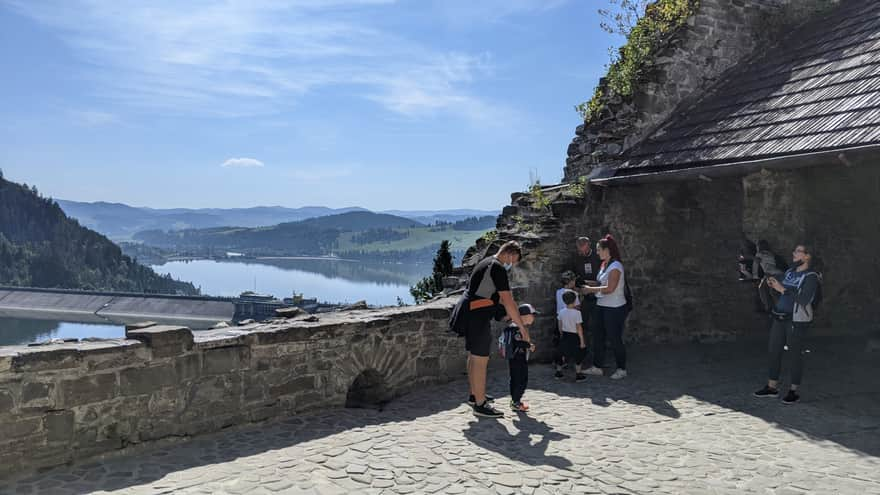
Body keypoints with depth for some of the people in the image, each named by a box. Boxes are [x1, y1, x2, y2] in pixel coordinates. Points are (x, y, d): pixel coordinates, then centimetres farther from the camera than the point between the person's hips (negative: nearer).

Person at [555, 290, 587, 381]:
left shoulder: (561, 312, -3)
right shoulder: (576, 312, -18)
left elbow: (560, 326, 7)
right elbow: (579, 328, -16)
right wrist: (582, 340, -10)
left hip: (564, 336, 5)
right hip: (574, 336, -5)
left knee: (562, 354, 17)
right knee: (577, 356, 9)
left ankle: (558, 372, 26)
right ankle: (578, 375, 13)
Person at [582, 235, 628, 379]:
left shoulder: (615, 266, -16)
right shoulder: (604, 265, 10)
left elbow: (610, 288, -22)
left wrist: (590, 289, -15)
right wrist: (588, 286, 6)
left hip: (614, 308, -9)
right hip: (602, 306, 9)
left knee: (615, 339, 2)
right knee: (598, 337, 12)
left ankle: (622, 369, 17)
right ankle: (597, 367, 22)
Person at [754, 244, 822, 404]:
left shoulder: (811, 277, -12)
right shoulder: (790, 272, 11)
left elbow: (804, 300, -24)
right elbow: (779, 293, 17)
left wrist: (782, 289, -24)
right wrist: (772, 285, -4)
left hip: (797, 320, -7)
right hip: (780, 317, 7)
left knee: (796, 354, 2)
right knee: (773, 350, 9)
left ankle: (794, 391, 15)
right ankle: (772, 387, 20)